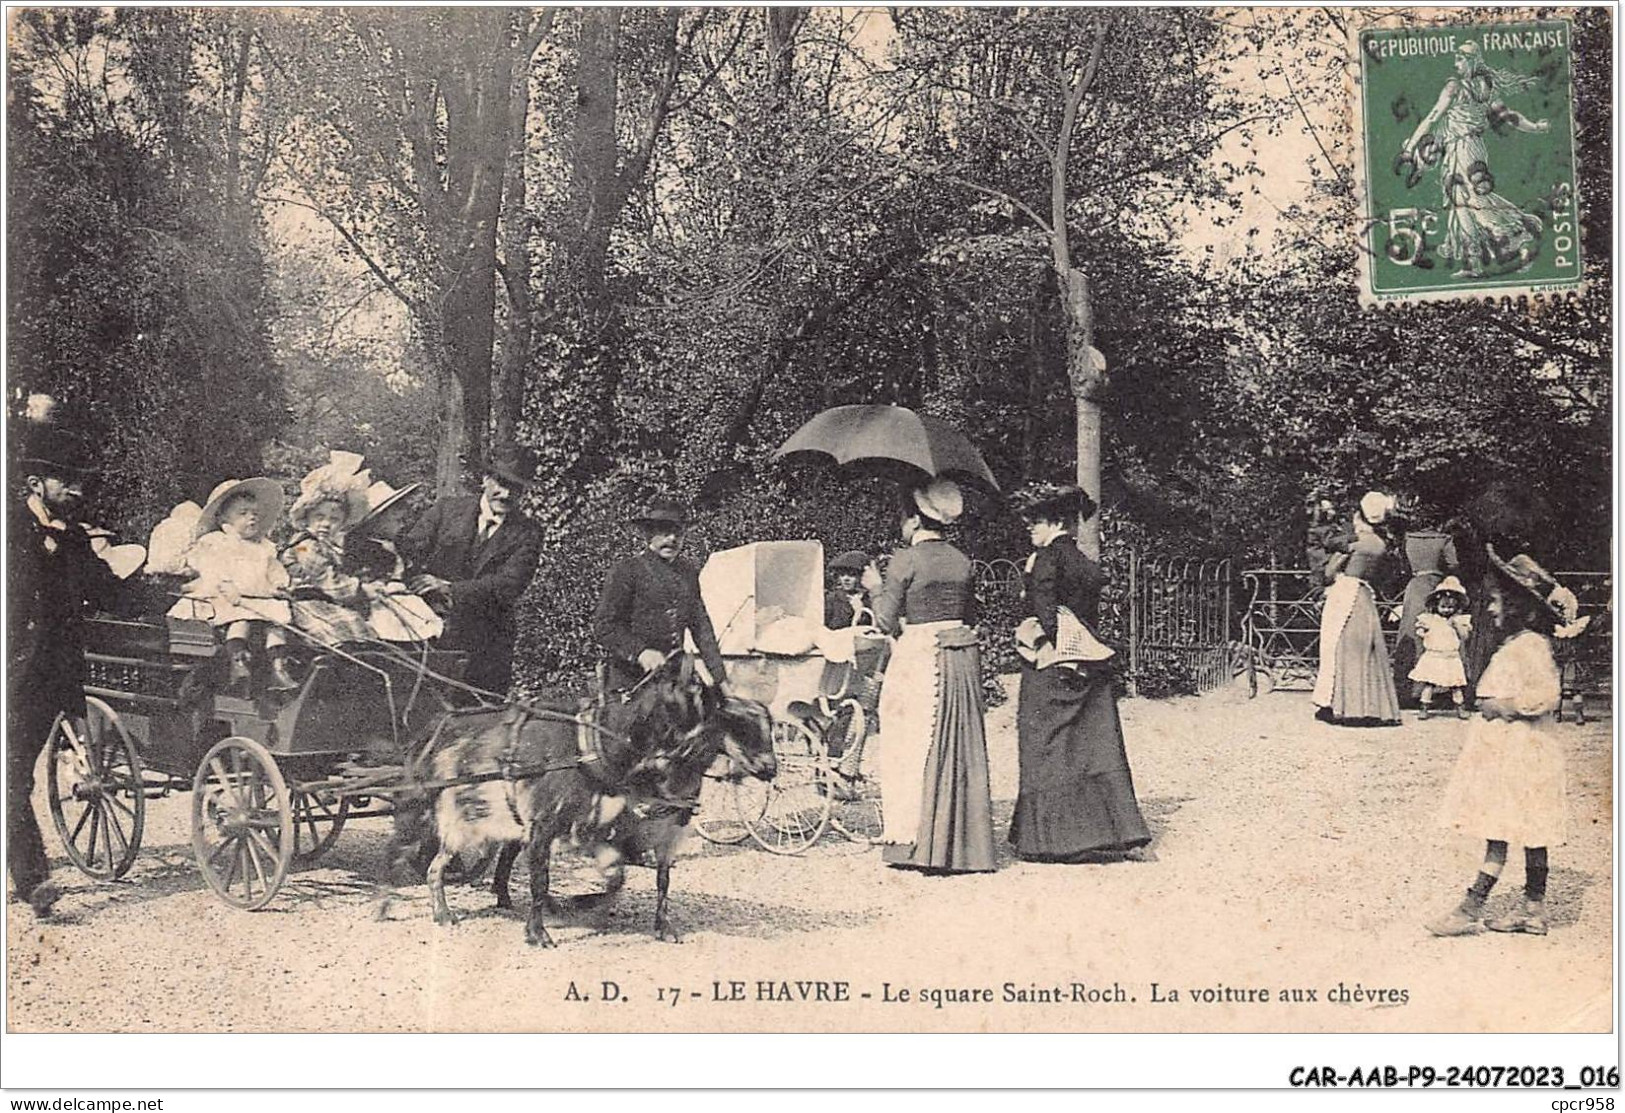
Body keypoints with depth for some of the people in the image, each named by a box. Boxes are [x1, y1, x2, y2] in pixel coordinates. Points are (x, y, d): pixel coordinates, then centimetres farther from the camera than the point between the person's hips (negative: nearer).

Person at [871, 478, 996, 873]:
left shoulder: (906, 560, -9)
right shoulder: (962, 560, 9)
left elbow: (887, 621, -8)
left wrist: (876, 593, 11)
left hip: (919, 658, -6)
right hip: (963, 657, 6)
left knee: (914, 747, 2)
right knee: (959, 750, 9)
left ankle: (914, 838, 2)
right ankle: (964, 846, 13)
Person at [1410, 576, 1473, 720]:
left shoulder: (1459, 620, 3)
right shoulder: (1429, 619, 2)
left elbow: (1464, 637, -4)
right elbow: (1421, 637, 8)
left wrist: (1457, 626, -13)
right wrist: (1421, 631, -10)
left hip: (1451, 658, 0)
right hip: (1432, 657, 0)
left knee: (1455, 686, 3)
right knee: (1428, 683, -4)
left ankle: (1460, 709, 15)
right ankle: (1425, 708, 3)